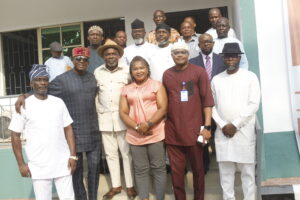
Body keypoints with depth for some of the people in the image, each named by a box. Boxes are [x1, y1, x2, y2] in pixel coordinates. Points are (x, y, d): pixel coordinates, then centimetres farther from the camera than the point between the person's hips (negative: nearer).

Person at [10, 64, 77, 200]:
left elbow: (68, 129, 7)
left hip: (62, 163, 3)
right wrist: (21, 164, -4)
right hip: (39, 166, -2)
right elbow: (15, 136, -2)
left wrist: (73, 155, 1)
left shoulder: (58, 102, 4)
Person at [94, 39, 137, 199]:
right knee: (110, 153, 11)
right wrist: (98, 111, 5)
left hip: (123, 117, -2)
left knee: (127, 153, 4)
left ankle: (130, 185, 17)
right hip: (105, 118, 3)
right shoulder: (97, 72, 5)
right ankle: (116, 185, 24)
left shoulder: (127, 71, -1)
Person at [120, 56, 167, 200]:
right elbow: (123, 113, 5)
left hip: (155, 134, -2)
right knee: (140, 169, 7)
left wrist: (148, 124, -18)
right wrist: (137, 127, -10)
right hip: (135, 136, 3)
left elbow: (163, 109, -5)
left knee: (158, 168, 3)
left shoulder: (157, 85, 3)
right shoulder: (126, 89, 12)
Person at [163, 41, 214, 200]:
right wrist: (162, 124, 10)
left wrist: (207, 126, -12)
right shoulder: (167, 74, 9)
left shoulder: (199, 72, -2)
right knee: (176, 170, 9)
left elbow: (207, 100, -5)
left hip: (194, 129, -2)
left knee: (197, 168, 11)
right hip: (173, 131, 3)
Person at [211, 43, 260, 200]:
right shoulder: (216, 79, 10)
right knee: (225, 170, 6)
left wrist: (235, 125, -10)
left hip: (245, 131, -2)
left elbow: (254, 104, -5)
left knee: (247, 170, 2)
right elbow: (212, 105, 8)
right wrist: (223, 125, -5)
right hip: (222, 131, 3)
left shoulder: (250, 77, 2)